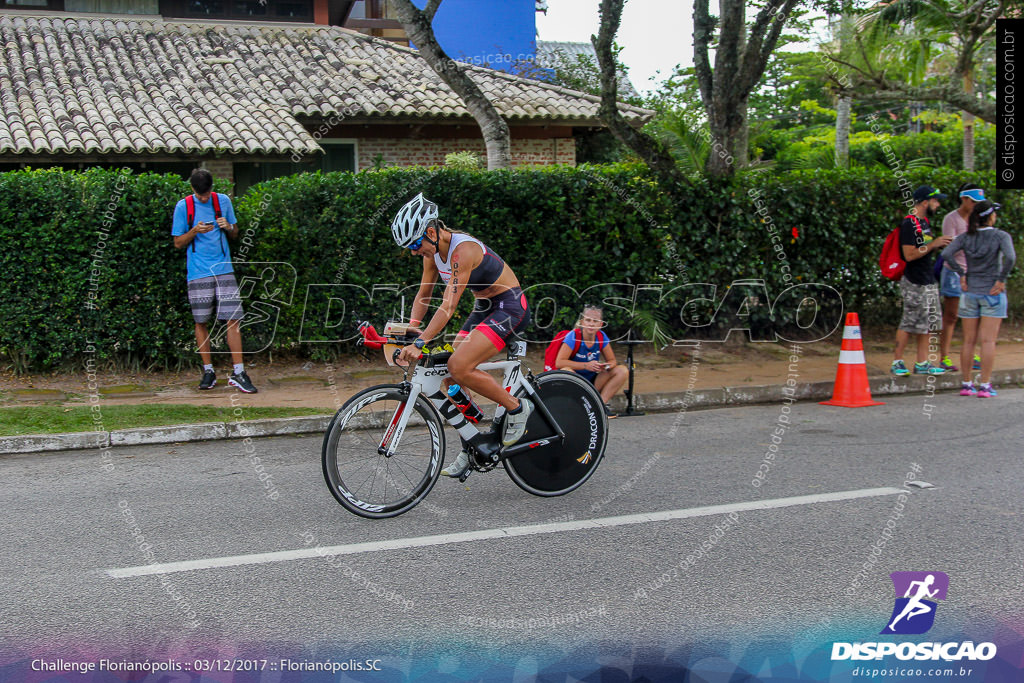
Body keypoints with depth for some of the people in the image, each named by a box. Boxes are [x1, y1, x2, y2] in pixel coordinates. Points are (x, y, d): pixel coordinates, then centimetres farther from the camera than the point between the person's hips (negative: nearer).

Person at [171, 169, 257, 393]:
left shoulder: (223, 201, 8)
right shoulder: (183, 207, 2)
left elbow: (235, 235, 16)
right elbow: (178, 243, 5)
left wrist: (228, 227, -7)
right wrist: (195, 230, -13)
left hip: (224, 269, 1)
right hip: (198, 272, -1)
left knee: (233, 319, -6)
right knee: (201, 322, 3)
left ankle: (238, 372, -3)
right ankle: (208, 371, 15)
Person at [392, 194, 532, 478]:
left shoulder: (463, 249, -27)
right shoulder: (433, 250, 0)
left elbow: (449, 306, -33)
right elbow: (423, 295, 10)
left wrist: (420, 343, -40)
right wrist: (411, 330, -6)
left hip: (509, 306, -9)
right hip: (484, 307, 9)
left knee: (459, 367, -24)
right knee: (452, 378, 1)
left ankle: (517, 408, -6)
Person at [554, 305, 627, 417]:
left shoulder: (601, 337, -3)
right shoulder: (573, 336, -16)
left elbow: (612, 361, 5)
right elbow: (559, 363, -24)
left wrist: (606, 366, -20)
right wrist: (586, 365, -29)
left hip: (593, 382, 5)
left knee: (622, 371, -10)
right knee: (566, 371, -38)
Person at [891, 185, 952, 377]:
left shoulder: (925, 222, 14)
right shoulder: (909, 224, -15)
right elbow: (910, 254, -22)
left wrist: (941, 244, 7)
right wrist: (934, 244, -18)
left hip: (928, 281, 9)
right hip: (914, 284, -9)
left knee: (927, 322, 10)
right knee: (909, 324, -5)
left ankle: (922, 363, 15)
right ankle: (897, 362, 4)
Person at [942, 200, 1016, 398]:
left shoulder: (966, 237, 1)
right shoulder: (1001, 236, -7)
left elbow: (946, 254, -12)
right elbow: (1010, 258, -23)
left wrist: (962, 274, -3)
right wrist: (1001, 280, -12)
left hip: (970, 292, 3)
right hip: (992, 293, -3)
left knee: (969, 341, 8)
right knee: (988, 341, -2)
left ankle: (967, 384, 10)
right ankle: (984, 386, -4)